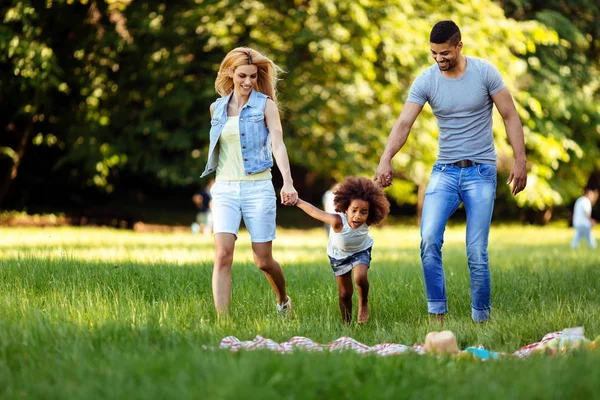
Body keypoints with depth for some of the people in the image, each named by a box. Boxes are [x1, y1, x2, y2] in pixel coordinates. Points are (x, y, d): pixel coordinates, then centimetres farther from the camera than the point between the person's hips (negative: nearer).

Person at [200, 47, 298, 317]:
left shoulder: (265, 105, -1)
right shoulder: (217, 108, 11)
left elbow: (277, 144, -13)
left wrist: (288, 182, -27)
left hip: (258, 187, -2)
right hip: (225, 188, 3)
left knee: (263, 260, 4)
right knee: (223, 255, -15)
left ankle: (283, 301, 33)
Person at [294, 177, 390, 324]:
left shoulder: (367, 222, -34)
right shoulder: (338, 221, -43)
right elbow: (313, 211, -31)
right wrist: (296, 200, -25)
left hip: (361, 251, 1)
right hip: (338, 255, 0)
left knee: (360, 278, -28)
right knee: (344, 294, 5)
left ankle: (363, 303, 4)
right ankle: (347, 324, 29)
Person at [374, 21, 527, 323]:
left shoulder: (485, 72, -7)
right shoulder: (426, 80, -4)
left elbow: (510, 116, -2)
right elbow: (403, 123, -13)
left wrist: (520, 161, -10)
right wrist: (385, 160, -29)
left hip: (480, 172, -2)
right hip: (444, 171, 2)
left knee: (476, 253, -5)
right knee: (429, 240, -17)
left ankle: (481, 319, 10)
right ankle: (437, 314, -7)